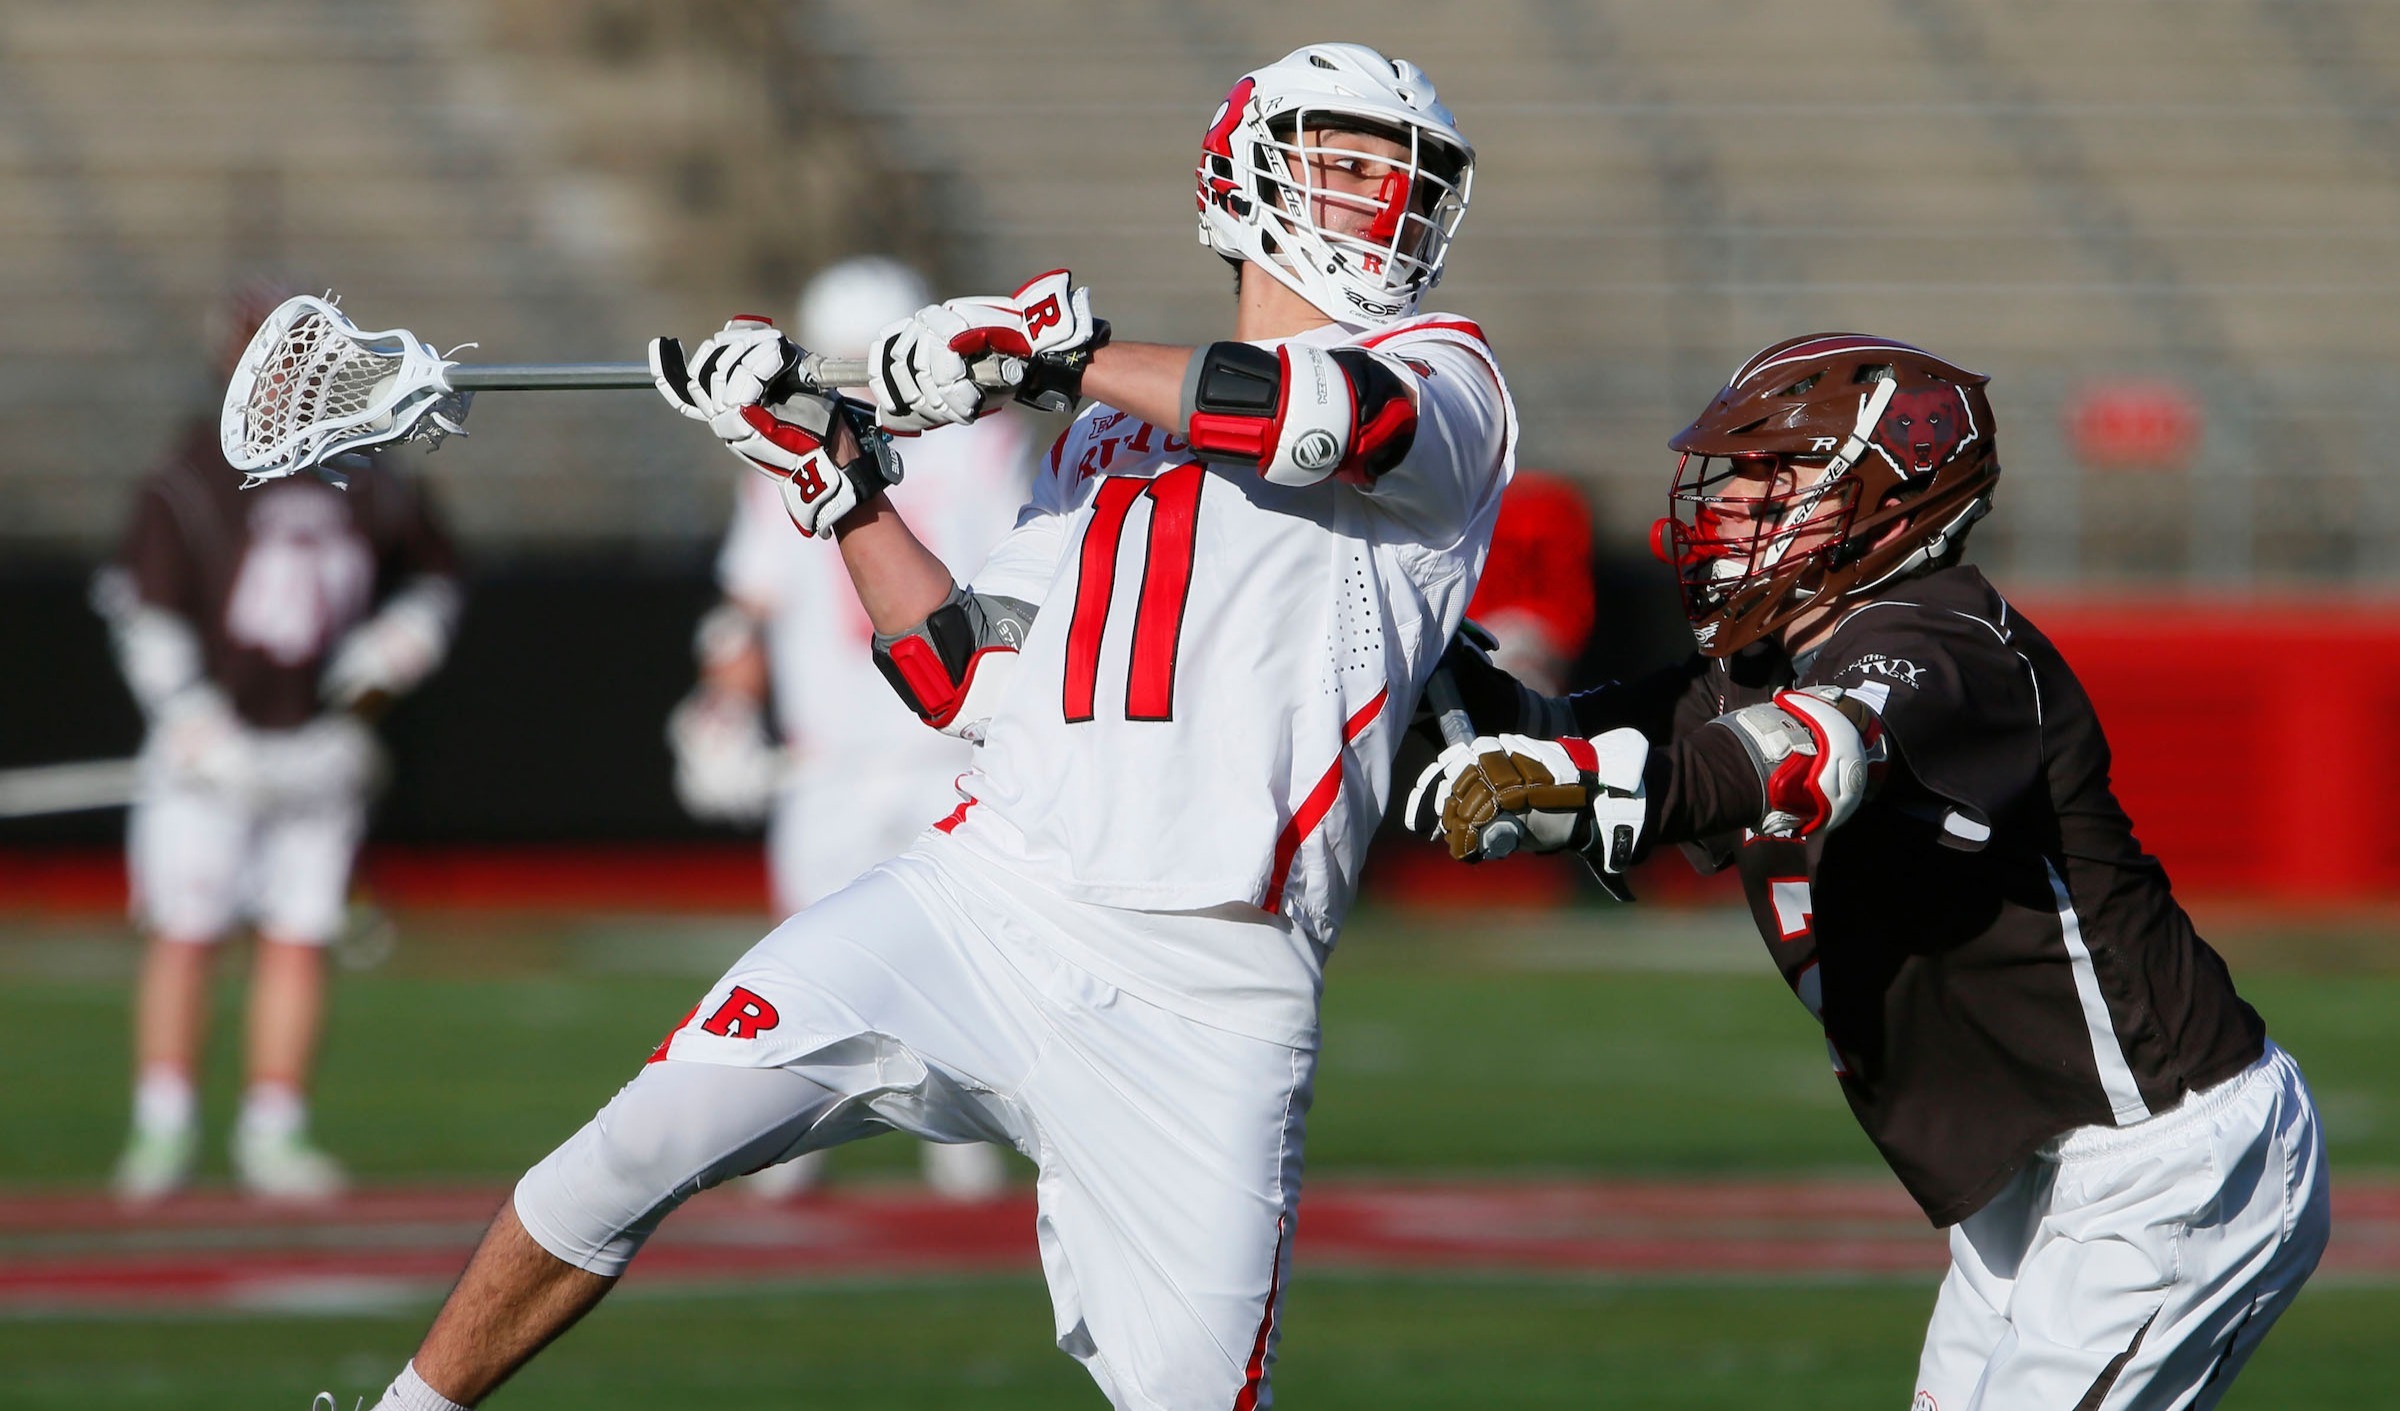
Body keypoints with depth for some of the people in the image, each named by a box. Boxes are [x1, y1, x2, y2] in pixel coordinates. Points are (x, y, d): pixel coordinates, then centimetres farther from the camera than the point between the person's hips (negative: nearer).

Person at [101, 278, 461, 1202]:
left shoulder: (364, 484, 6)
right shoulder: (191, 481, -7)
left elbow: (432, 577, 21)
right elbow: (146, 614, -9)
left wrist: (403, 640, 0)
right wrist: (198, 726, -17)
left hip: (319, 741, 4)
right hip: (214, 746, -4)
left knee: (299, 943, 2)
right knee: (184, 937, -3)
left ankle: (273, 1134, 10)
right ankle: (163, 1129, 6)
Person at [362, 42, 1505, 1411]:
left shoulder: (1448, 375, 8)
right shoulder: (1108, 429, 24)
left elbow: (1346, 419, -17)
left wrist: (1054, 344, -11)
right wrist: (826, 467, 15)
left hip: (1207, 993, -3)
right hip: (990, 900, 3)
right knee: (637, 1146, -9)